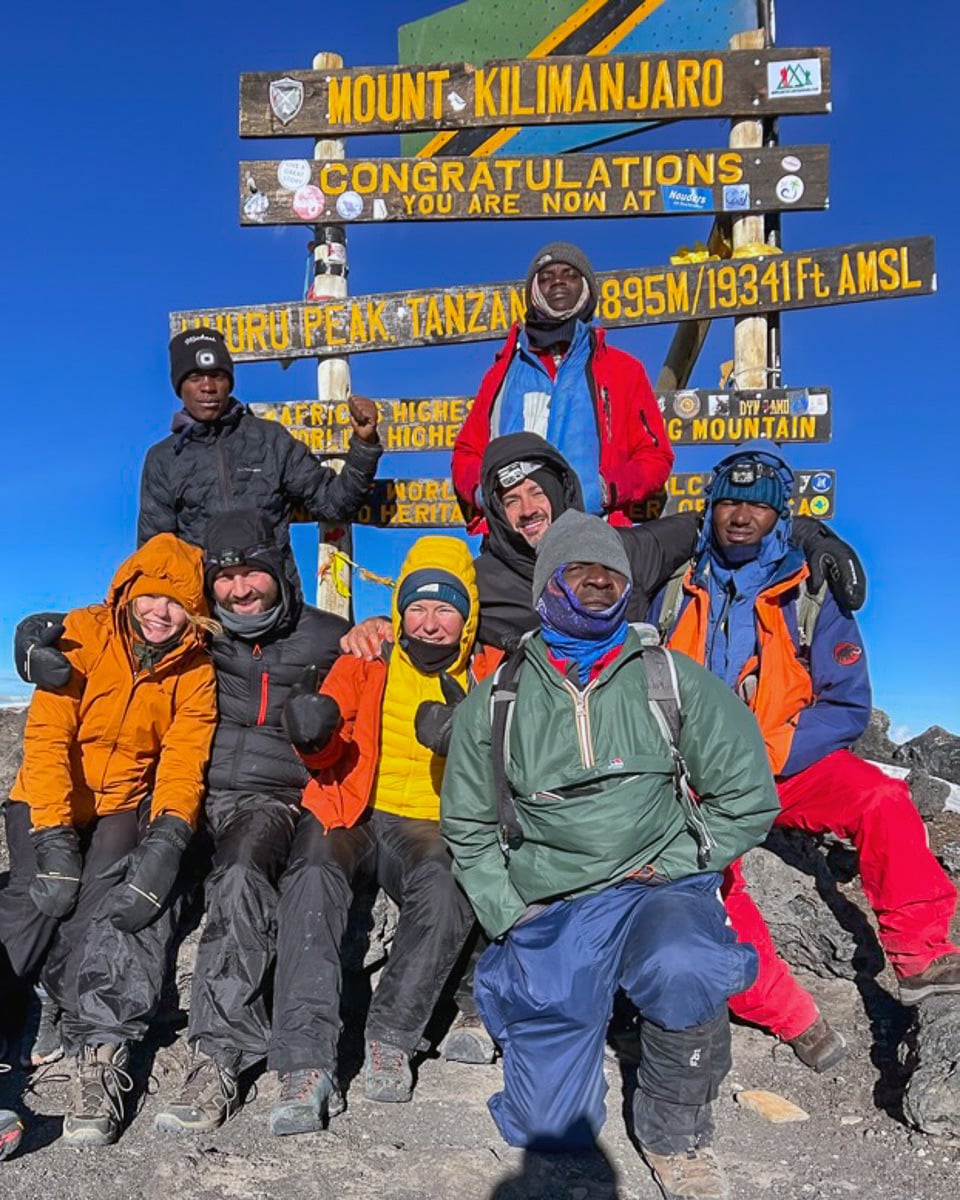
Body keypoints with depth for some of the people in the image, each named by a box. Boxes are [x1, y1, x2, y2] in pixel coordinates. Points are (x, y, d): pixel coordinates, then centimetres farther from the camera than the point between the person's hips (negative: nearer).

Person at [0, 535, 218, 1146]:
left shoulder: (195, 672, -2)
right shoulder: (82, 634, -8)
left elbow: (184, 764, -10)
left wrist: (169, 838, -30)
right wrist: (54, 839, -23)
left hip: (125, 806, 0)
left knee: (110, 895, -26)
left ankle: (101, 1054, -31)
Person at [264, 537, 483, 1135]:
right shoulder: (366, 663, 12)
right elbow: (327, 757, 5)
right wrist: (315, 729, -19)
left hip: (431, 828, 0)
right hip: (352, 816, 1)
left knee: (449, 886, -33)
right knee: (314, 877, -32)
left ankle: (392, 1037, -15)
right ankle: (308, 1065, -30)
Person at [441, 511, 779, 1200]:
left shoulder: (678, 682, 3)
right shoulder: (495, 702, 5)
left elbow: (747, 797, 4)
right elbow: (469, 827, 12)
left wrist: (668, 869, -4)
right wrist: (510, 915, 2)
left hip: (660, 890, -1)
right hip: (548, 914, 2)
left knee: (684, 968, -37)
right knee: (547, 1125, -1)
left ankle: (676, 1133, -6)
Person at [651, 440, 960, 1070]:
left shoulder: (811, 598, 2)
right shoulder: (677, 594, 6)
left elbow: (848, 706, -3)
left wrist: (767, 754, -16)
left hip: (789, 766, 1)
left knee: (881, 799, -24)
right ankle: (788, 1013, -18)